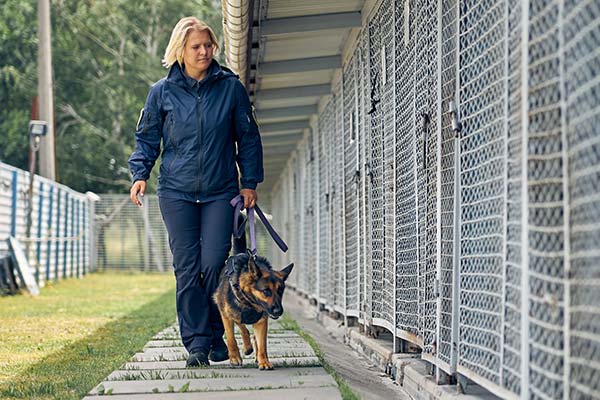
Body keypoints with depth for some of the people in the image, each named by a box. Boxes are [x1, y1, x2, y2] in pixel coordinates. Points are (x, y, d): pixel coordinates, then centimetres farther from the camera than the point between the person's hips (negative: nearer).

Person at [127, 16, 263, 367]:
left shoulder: (230, 87, 2)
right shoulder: (163, 91, 3)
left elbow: (248, 137, 9)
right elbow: (147, 137, 11)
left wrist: (250, 182, 6)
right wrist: (141, 174, -3)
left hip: (220, 192, 0)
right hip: (177, 191, 1)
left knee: (214, 264, -7)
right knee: (187, 269, -2)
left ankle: (217, 334, 14)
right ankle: (196, 343, 2)